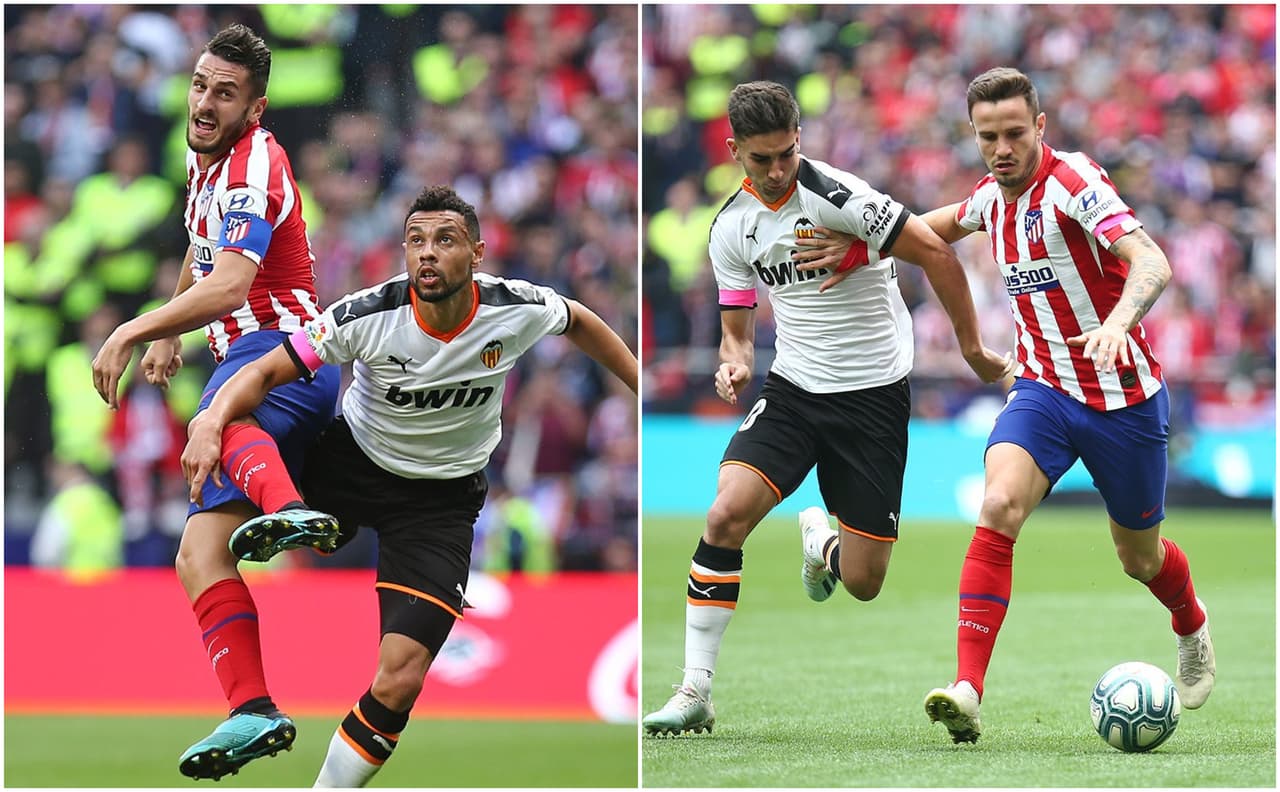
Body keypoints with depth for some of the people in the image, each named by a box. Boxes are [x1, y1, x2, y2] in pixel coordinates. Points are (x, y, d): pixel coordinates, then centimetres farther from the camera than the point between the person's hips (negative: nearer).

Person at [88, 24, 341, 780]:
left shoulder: (253, 170, -14)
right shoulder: (205, 158, 17)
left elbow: (229, 286, -30)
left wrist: (135, 329, -35)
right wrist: (169, 335, 40)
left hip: (287, 351, -9)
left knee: (222, 408, -43)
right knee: (200, 553, 0)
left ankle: (288, 508, -70)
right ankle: (253, 712, -10)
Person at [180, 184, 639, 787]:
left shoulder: (517, 309, -17)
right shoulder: (370, 315, -24)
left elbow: (581, 322, 7)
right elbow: (264, 373, -22)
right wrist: (212, 423, -42)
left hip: (442, 498, -1)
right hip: (353, 461, 1)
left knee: (400, 679, -16)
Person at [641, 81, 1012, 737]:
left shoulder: (835, 194, -17)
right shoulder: (731, 228, 1)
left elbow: (934, 252, -13)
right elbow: (737, 329, 11)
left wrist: (972, 347, -7)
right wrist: (734, 364, -13)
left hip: (873, 394, -3)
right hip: (792, 389, 4)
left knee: (863, 583, -3)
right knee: (726, 514, -21)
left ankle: (821, 541, 37)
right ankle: (695, 694, -14)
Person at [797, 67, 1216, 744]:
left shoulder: (1073, 181, -19)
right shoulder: (992, 197, 2)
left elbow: (1151, 262, -33)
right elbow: (940, 224, 28)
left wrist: (1117, 323, -52)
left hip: (1123, 396, -4)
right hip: (1042, 389, 4)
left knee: (1139, 558, 13)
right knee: (998, 506, -24)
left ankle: (1193, 630, 50)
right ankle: (967, 690, -31)